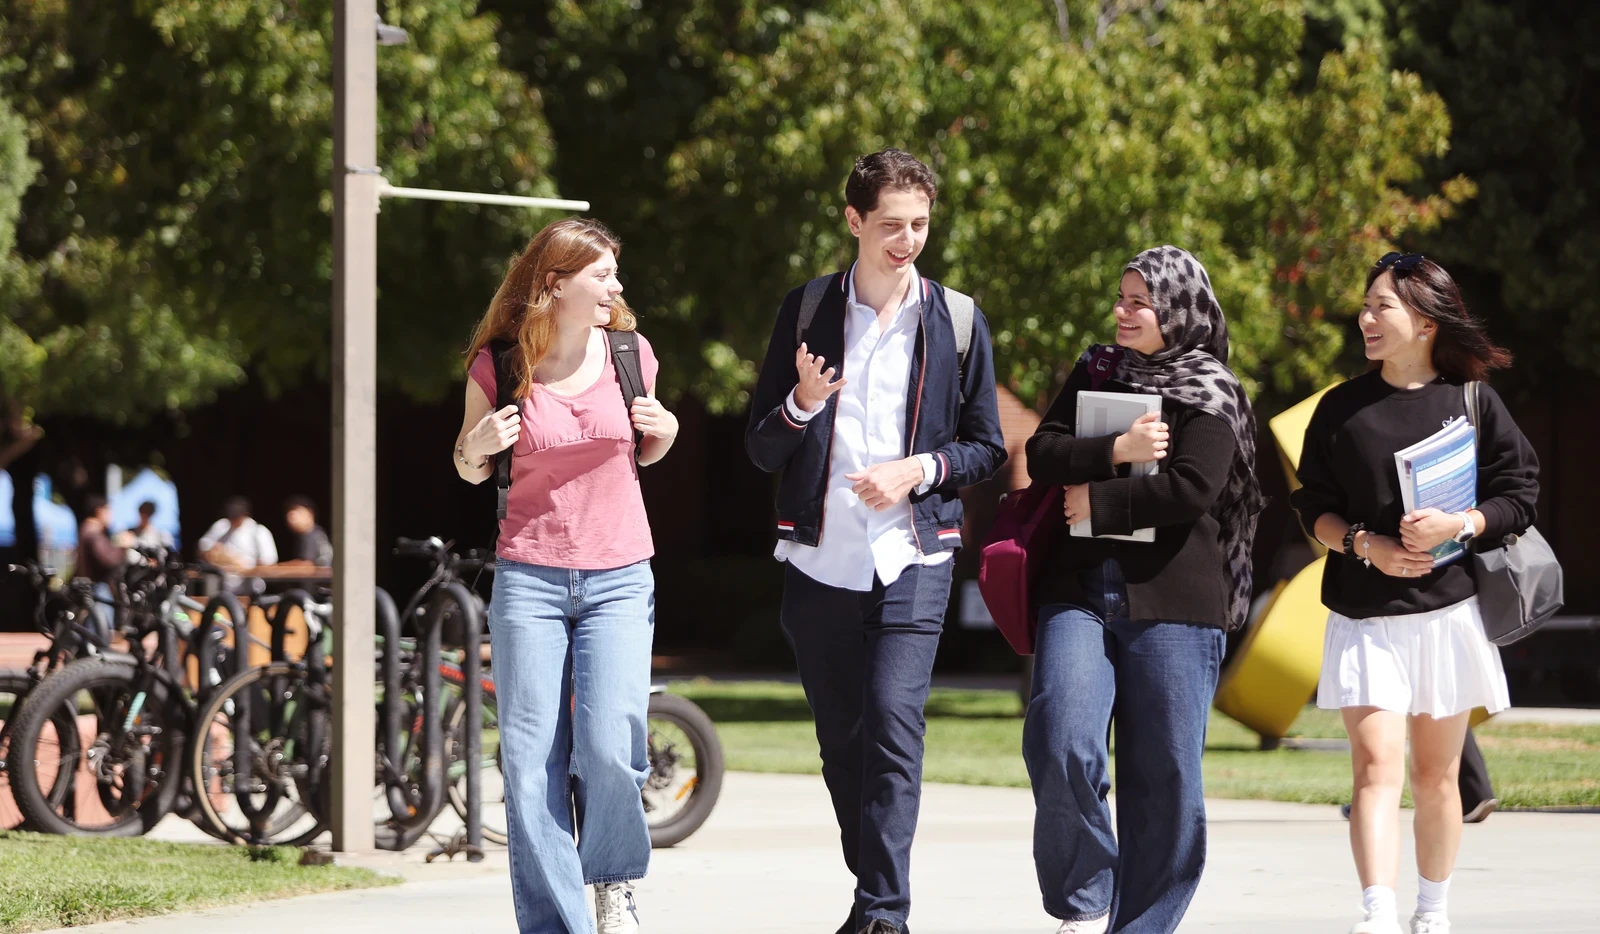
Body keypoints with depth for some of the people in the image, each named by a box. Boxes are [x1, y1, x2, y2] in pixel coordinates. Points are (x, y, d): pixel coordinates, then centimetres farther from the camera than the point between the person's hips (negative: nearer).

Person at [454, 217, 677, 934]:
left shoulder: (630, 354, 4)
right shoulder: (496, 367, -3)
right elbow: (470, 470, 11)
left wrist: (665, 433, -3)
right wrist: (478, 447, -11)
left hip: (619, 579, 1)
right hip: (529, 578, -1)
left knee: (609, 747, -13)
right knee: (530, 761, -3)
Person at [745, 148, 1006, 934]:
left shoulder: (956, 321, 5)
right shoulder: (805, 312, 6)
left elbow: (986, 447, 11)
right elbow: (761, 449, 6)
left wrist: (919, 470, -8)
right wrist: (801, 404, -14)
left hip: (912, 559, -2)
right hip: (820, 563, 2)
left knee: (893, 722, -17)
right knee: (841, 741, 8)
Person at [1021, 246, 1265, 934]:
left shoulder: (1211, 395, 3)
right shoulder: (1095, 373, 17)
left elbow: (1191, 489, -11)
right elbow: (1042, 453, 5)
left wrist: (1098, 502, -5)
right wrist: (1117, 450, -9)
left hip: (1171, 601, -3)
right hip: (1079, 592, 3)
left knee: (1163, 774, -1)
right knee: (1060, 741, -17)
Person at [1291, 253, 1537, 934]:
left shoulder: (1472, 402, 1)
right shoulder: (1341, 409, 6)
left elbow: (1519, 496, 2)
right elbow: (1314, 508, 8)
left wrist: (1456, 526, -15)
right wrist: (1366, 545, -11)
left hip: (1448, 613, 0)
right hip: (1363, 616, 0)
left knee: (1435, 774, 9)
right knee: (1376, 766, -15)